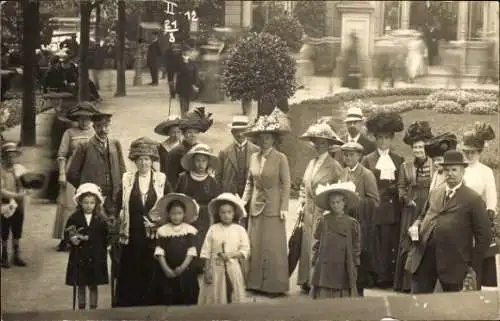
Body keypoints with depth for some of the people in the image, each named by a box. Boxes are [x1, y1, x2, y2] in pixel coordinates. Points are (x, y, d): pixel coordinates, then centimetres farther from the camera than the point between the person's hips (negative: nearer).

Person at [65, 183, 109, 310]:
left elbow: (105, 239, -2)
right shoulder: (74, 218, -2)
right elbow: (68, 235, 0)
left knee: (93, 286, 9)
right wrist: (73, 240, -19)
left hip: (95, 258, 0)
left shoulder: (101, 219, -3)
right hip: (79, 257, 0)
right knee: (81, 286, 10)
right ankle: (81, 310, 20)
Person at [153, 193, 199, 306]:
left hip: (186, 272, 0)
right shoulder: (163, 230, 2)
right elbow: (160, 252, -3)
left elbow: (191, 251, -5)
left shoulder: (190, 230, 2)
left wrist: (183, 267, -14)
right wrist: (166, 269, -13)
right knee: (168, 301, 0)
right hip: (168, 272, 0)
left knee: (187, 301, 1)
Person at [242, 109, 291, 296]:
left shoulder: (281, 158, -7)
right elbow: (249, 182, 14)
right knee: (255, 245, 7)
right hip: (256, 207, 5)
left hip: (273, 207, -5)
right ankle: (256, 283, 15)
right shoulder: (253, 158, 8)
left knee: (273, 247, -3)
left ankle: (275, 286, 5)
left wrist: (284, 208, -11)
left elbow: (286, 184, -6)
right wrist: (244, 201, 4)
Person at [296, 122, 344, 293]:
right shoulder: (311, 163, 13)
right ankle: (307, 281, 13)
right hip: (309, 213, 7)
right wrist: (301, 204, 11)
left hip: (324, 214, -7)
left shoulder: (334, 166, -9)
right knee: (307, 246, 6)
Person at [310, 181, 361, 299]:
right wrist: (315, 262, 3)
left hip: (344, 269, 0)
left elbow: (356, 246, 7)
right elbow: (317, 243, 7)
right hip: (325, 266, 0)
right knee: (324, 295, -1)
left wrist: (355, 265, 3)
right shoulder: (323, 221, 4)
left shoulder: (352, 223, 3)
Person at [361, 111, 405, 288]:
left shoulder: (399, 160, 13)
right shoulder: (368, 160, 7)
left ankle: (389, 277, 3)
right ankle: (378, 277, 1)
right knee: (377, 244, -4)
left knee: (392, 243, -2)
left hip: (393, 208, 2)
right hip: (374, 208, -2)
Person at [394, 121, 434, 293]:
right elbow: (401, 187, 10)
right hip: (411, 211, 2)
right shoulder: (405, 166, 8)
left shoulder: (436, 165, 0)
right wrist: (407, 200, -5)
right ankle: (407, 284, 8)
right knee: (408, 245, 1)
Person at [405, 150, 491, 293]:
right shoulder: (434, 192, 14)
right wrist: (416, 225, 5)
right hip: (423, 257, 5)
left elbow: (484, 235, -3)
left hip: (452, 263, -4)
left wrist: (474, 265, -4)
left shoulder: (473, 199, -4)